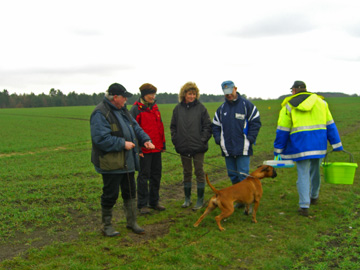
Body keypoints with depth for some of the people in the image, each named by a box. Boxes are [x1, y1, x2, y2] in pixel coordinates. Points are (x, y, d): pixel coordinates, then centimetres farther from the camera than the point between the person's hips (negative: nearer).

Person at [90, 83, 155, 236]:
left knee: (130, 192, 16)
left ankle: (132, 222, 30)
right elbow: (101, 139, -25)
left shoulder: (122, 110, 12)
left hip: (127, 161, 9)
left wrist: (145, 139, 0)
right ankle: (106, 226, 20)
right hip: (111, 163, -9)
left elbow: (135, 126, 17)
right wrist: (123, 144, -21)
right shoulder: (101, 114, -18)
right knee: (110, 195, 3)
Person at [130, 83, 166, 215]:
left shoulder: (155, 107, 12)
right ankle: (142, 205, 11)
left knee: (156, 175, 12)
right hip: (144, 150, -7)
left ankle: (154, 202, 24)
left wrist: (163, 143, 14)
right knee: (144, 176, 1)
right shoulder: (136, 109, -8)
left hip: (157, 149, 7)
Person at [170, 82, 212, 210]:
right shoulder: (178, 108, 4)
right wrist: (176, 141, 2)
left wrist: (203, 140, -8)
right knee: (186, 173, 13)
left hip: (198, 147, -3)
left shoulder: (201, 108, -4)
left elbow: (207, 126, -2)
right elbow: (173, 127, 10)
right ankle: (187, 199, 24)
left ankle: (200, 200, 12)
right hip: (183, 147, 3)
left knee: (199, 172, 2)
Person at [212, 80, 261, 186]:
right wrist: (218, 139, 3)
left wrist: (250, 139, -8)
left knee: (243, 175, -5)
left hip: (243, 149, -4)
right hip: (227, 149, 4)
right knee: (232, 175, 12)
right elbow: (215, 125, 16)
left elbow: (255, 122, -1)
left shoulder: (246, 104, -2)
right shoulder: (221, 108, 10)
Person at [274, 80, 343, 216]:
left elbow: (282, 131, -1)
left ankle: (304, 206, -4)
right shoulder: (320, 102, 9)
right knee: (315, 171, 21)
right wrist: (336, 144, 11)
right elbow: (330, 125, 8)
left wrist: (278, 149, 6)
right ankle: (314, 196, 40)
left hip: (300, 144, -3)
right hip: (319, 144, 3)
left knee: (303, 174, 2)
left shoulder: (289, 106, 0)